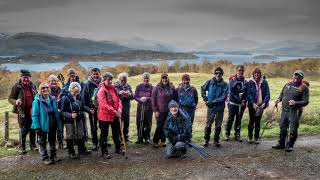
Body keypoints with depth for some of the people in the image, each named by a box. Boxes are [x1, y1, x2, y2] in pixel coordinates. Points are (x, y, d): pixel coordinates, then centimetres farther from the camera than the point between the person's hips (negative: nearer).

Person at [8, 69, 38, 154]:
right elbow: (10, 98, -2)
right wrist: (15, 101, -22)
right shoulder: (16, 86, -5)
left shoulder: (33, 86, 8)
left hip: (33, 111, 4)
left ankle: (33, 145, 24)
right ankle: (21, 147, 13)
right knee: (23, 130, -1)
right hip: (23, 112, -4)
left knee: (33, 129, 11)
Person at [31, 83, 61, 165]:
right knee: (43, 142, 8)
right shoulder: (37, 101, -13)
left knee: (52, 141, 17)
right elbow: (35, 115, -13)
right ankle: (45, 158, 20)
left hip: (53, 125, 5)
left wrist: (58, 123, 5)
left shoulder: (53, 99, 3)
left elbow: (56, 112, 9)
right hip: (43, 125, -5)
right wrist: (37, 127, -18)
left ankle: (53, 156, 32)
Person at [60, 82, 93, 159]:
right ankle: (71, 153, 19)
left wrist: (89, 110, -4)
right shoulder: (65, 98, -21)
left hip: (79, 119, 5)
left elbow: (83, 106, 10)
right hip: (69, 121, -5)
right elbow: (62, 111, -18)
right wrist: (70, 115, -33)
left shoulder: (79, 97, -6)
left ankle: (82, 150, 33)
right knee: (70, 137, 7)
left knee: (81, 135, 16)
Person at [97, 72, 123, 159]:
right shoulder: (101, 90, -16)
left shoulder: (113, 89, 7)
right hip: (104, 116, -7)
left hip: (115, 116, 7)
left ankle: (118, 148, 35)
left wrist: (119, 108, -9)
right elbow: (104, 105, -23)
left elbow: (118, 99, 11)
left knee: (116, 132, 19)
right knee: (104, 135, 5)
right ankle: (104, 152, 16)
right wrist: (115, 112, -24)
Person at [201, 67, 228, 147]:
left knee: (218, 125, 11)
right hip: (210, 107, 0)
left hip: (220, 108, 0)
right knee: (208, 125, 5)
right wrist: (205, 99, 0)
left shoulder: (224, 85, -8)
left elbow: (223, 97, -14)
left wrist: (212, 102, -19)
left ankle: (216, 140, 26)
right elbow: (203, 89, 11)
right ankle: (206, 140, 20)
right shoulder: (209, 82, -4)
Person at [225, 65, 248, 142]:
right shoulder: (232, 80, -5)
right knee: (230, 119, 2)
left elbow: (246, 93, 8)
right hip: (233, 103, -3)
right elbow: (231, 92, -10)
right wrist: (239, 100, -15)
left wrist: (244, 101, -9)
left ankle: (237, 135, 19)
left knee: (239, 120, 10)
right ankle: (227, 134, 13)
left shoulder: (245, 82, 6)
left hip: (241, 104, 3)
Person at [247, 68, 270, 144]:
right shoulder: (250, 82, -3)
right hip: (252, 105, -1)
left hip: (261, 105, 1)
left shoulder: (264, 82, 1)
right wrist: (253, 103, -17)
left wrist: (264, 103, -14)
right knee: (251, 121, 6)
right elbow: (248, 94, -8)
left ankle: (257, 137, 19)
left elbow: (267, 94, -2)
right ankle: (250, 137, 19)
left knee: (258, 122, 10)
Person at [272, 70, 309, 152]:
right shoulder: (288, 84, 11)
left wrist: (296, 103, -27)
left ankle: (290, 145, 18)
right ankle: (281, 143, 28)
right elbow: (282, 93, 24)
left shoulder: (304, 88, -6)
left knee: (293, 130, 1)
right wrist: (279, 99, 3)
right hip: (284, 110, 6)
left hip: (294, 111, -5)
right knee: (282, 127, 14)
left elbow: (306, 101, -12)